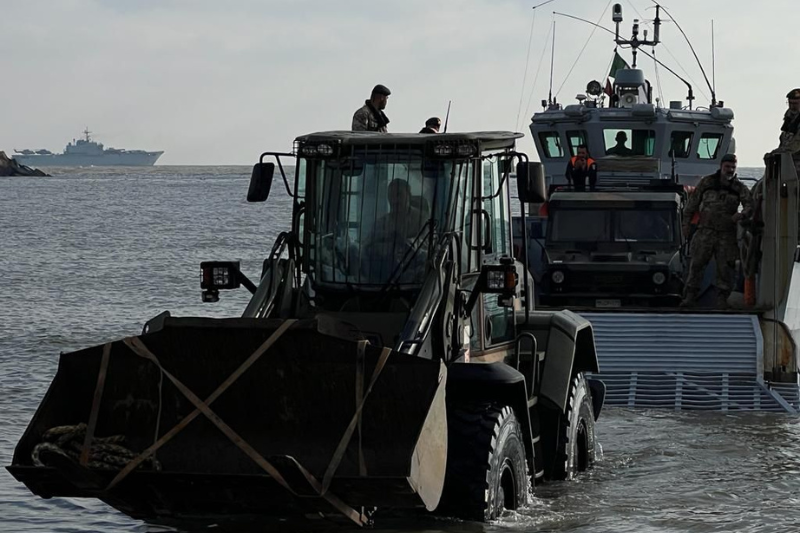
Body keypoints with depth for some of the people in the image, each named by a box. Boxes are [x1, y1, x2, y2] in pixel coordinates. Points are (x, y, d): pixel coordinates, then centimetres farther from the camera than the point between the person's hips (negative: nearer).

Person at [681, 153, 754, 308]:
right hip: (705, 230, 0)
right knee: (697, 263, -2)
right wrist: (686, 223, 6)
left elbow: (749, 205, -6)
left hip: (727, 234, 0)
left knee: (725, 267, 0)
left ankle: (722, 298, 9)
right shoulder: (707, 182, 6)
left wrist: (742, 214, -28)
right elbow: (693, 202, 10)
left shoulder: (739, 188, 6)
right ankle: (690, 296, 4)